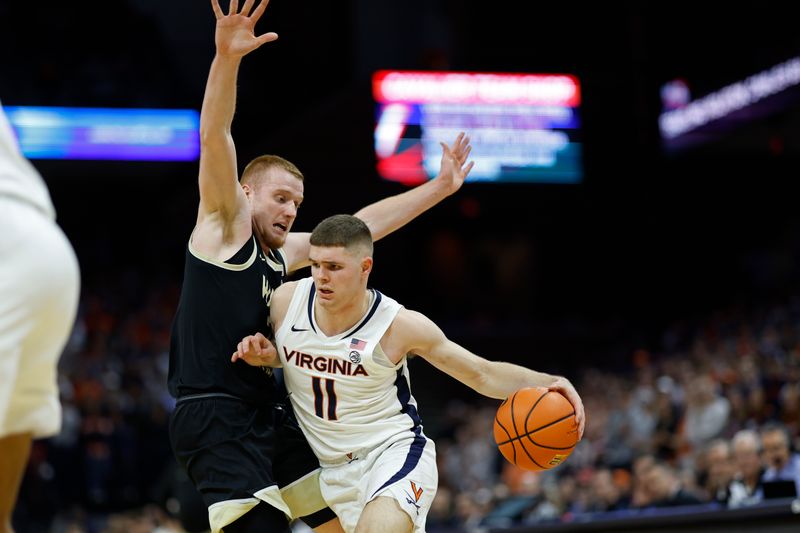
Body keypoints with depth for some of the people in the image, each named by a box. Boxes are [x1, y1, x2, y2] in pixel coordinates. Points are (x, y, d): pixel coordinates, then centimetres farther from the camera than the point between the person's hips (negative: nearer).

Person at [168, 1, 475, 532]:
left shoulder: (284, 252, 18)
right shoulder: (225, 224, -2)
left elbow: (364, 224, 25)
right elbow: (214, 136, -16)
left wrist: (440, 187, 26)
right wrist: (227, 58, -30)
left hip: (268, 414, 9)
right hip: (213, 415, -9)